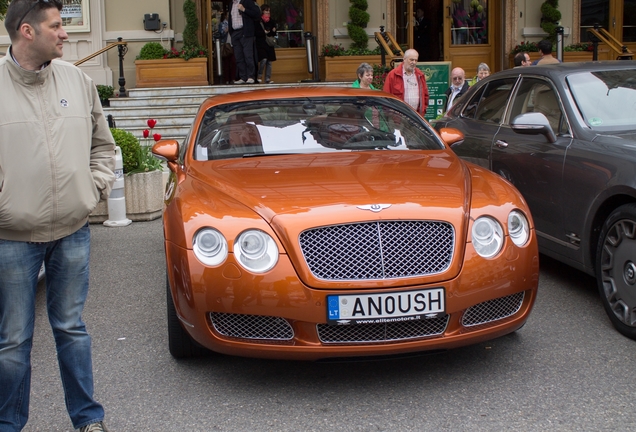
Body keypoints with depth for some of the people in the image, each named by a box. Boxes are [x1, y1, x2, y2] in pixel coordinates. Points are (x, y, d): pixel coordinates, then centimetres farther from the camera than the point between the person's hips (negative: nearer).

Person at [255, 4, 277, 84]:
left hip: (269, 44, 6)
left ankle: (268, 79, 7)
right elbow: (256, 32, -9)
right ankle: (259, 75, 3)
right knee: (264, 59, -18)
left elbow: (274, 34, 20)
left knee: (269, 62, 3)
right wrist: (264, 32, -19)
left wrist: (274, 31, -1)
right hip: (260, 44, -6)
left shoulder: (271, 21, 14)